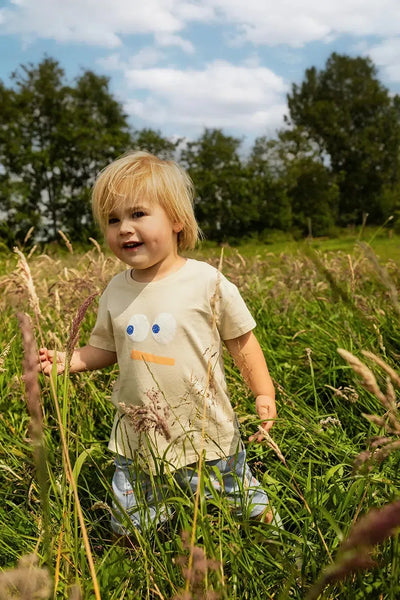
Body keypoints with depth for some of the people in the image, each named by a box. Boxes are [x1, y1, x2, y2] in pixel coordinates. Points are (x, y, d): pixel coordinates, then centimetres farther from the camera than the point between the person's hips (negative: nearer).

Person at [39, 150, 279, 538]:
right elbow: (105, 348, 8)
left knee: (244, 509, 18)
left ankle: (264, 522, 49)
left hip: (205, 431, -3)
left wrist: (264, 393, -11)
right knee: (128, 528, 16)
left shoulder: (206, 281, -13)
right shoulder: (115, 292, -2)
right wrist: (68, 360, -9)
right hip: (138, 435, 3)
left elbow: (241, 341, -5)